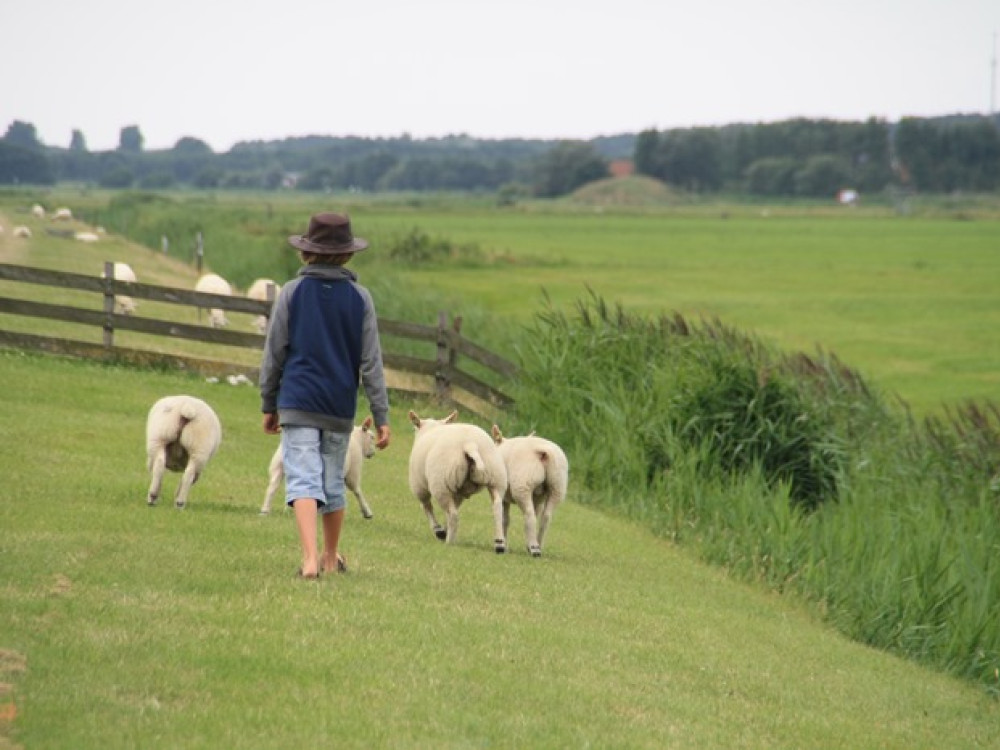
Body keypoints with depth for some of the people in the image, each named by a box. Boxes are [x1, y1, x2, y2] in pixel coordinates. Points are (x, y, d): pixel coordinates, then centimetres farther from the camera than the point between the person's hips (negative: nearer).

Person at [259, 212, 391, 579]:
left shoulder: (292, 293, -2)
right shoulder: (359, 298, 1)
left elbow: (273, 355, 2)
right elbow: (371, 362, 1)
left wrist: (269, 405, 13)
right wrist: (381, 417, 5)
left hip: (298, 401, -2)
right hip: (341, 407, 2)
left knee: (303, 480, -9)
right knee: (333, 483, 16)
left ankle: (310, 557, -26)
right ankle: (331, 557, 30)